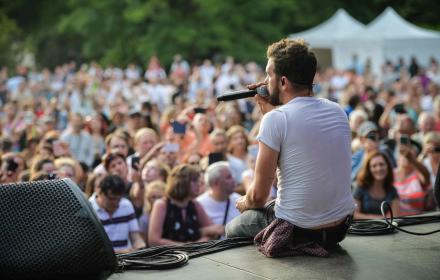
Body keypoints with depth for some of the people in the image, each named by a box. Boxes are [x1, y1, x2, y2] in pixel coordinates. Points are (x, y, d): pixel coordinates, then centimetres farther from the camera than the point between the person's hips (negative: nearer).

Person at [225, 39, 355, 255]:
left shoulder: (275, 119, -18)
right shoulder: (338, 111, 2)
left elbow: (259, 195, -14)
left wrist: (244, 204, 8)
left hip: (297, 230, -6)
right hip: (341, 227, 6)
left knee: (232, 229, 23)